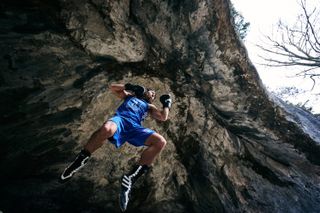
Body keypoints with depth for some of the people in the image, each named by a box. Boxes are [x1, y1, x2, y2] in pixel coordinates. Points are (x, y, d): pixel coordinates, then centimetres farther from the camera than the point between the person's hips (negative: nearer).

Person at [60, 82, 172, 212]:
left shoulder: (149, 107, 35)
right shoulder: (130, 96, 35)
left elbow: (163, 117, 24)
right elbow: (112, 87, 34)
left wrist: (167, 104, 30)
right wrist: (128, 86, 26)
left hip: (135, 127, 2)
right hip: (120, 119, -1)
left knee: (160, 142, -27)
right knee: (106, 129, -42)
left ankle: (131, 178, -29)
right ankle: (80, 160, -19)